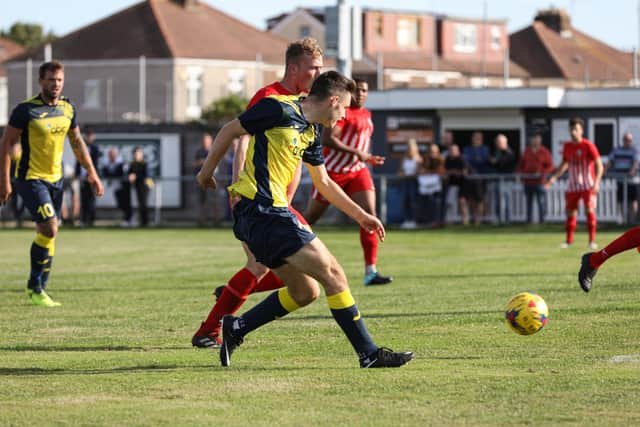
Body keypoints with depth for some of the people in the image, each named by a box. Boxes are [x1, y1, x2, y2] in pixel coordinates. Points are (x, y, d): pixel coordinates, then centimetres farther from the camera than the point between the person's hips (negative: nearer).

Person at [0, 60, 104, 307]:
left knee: (47, 234, 8)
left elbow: (77, 141, 17)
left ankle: (38, 290, 19)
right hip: (31, 178, -6)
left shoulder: (68, 108, 5)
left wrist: (91, 173, 12)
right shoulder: (26, 110, -13)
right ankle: (35, 288, -2)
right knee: (49, 229, -16)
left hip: (55, 179, 6)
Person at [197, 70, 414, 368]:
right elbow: (229, 131, -3)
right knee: (332, 274, -9)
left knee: (305, 292, 12)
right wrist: (207, 172, 4)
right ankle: (369, 354, -6)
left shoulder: (311, 133, 17)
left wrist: (360, 215, 29)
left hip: (272, 213, 10)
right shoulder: (280, 109, -10)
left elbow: (323, 182, 29)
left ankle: (236, 328, 19)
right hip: (262, 210, -10)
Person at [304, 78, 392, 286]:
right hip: (333, 171, -6)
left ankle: (370, 272, -17)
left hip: (357, 171, 6)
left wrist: (368, 158, 13)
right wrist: (357, 153, -26)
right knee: (311, 217, 5)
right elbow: (327, 139, -24)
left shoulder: (366, 115, 14)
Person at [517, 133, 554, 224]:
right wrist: (521, 173, 8)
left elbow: (550, 167, -1)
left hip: (539, 181, -4)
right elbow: (521, 163, 24)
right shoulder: (527, 151, 14)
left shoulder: (544, 152, 0)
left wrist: (541, 173, -14)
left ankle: (542, 219, -5)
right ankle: (529, 219, 12)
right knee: (528, 201, 7)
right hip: (527, 181, 5)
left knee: (541, 201, -9)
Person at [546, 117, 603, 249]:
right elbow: (564, 164, 20)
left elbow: (599, 165, -14)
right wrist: (554, 177, 8)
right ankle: (569, 240, 20)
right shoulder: (567, 146, 5)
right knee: (570, 212, 6)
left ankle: (592, 240, -12)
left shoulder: (588, 145, -12)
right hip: (573, 185, 5)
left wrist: (596, 183, -25)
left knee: (590, 210, -17)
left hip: (588, 185, -5)